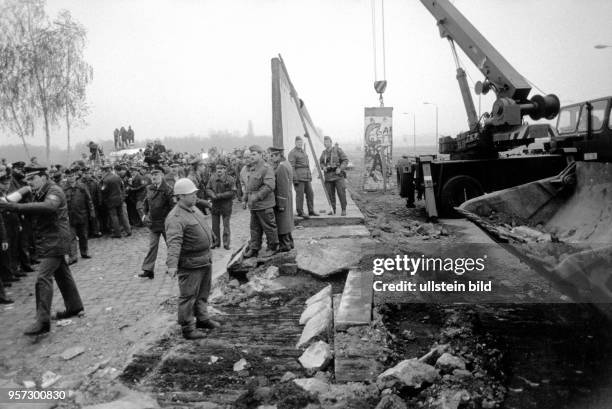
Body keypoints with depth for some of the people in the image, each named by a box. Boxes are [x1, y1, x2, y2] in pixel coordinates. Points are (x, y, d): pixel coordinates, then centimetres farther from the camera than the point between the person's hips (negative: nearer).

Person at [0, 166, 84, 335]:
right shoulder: (39, 193, 13)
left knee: (43, 278, -13)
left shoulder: (54, 191, -18)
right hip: (48, 241, 10)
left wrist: (17, 207, -41)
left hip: (55, 240, -10)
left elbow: (49, 206, -38)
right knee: (62, 274, 18)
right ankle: (74, 306, 31)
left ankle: (43, 321, -12)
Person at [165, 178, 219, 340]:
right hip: (190, 263, -9)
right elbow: (174, 242, -33)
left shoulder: (193, 209, 9)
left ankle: (202, 318, 39)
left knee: (203, 292, 22)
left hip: (205, 259, 10)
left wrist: (211, 238, 36)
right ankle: (187, 328, 13)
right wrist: (172, 264, -42)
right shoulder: (176, 217, -22)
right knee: (188, 296, 1)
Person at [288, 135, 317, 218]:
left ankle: (311, 211, 16)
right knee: (300, 195, -4)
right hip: (298, 177, -8)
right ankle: (300, 212, 3)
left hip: (307, 177, 8)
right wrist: (295, 179, -18)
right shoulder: (292, 153, -7)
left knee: (310, 193, 8)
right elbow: (291, 167, -13)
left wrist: (310, 176, 19)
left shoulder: (303, 152, 19)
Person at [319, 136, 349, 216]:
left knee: (341, 192, -6)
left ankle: (344, 210, 3)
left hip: (337, 174, -4)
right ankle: (333, 210, 13)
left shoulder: (337, 150, -3)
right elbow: (321, 162, 22)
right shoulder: (324, 153, 10)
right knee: (330, 193, 3)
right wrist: (323, 167, 1)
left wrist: (340, 168, -16)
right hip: (328, 175, 4)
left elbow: (345, 160, -3)